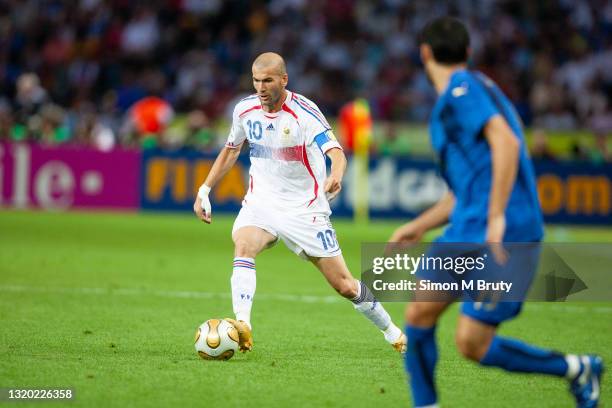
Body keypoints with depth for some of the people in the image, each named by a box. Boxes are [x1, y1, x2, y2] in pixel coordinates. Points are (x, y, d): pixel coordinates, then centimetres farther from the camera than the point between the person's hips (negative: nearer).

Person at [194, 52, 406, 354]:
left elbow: (336, 152, -32)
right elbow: (231, 150, 17)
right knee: (243, 245, -31)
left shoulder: (304, 112, -18)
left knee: (344, 285, 1)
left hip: (305, 208, -3)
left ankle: (392, 332, 24)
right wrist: (204, 190, 11)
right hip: (261, 202, 3)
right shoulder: (245, 110, -2)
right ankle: (242, 326, -40)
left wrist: (335, 176, -54)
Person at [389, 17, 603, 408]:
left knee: (472, 344, -9)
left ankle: (576, 369, 9)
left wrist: (497, 219, -26)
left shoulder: (462, 88, -8)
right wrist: (420, 226, 26)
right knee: (419, 314, 2)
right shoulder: (475, 89, 22)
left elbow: (506, 143, -23)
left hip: (503, 236, -9)